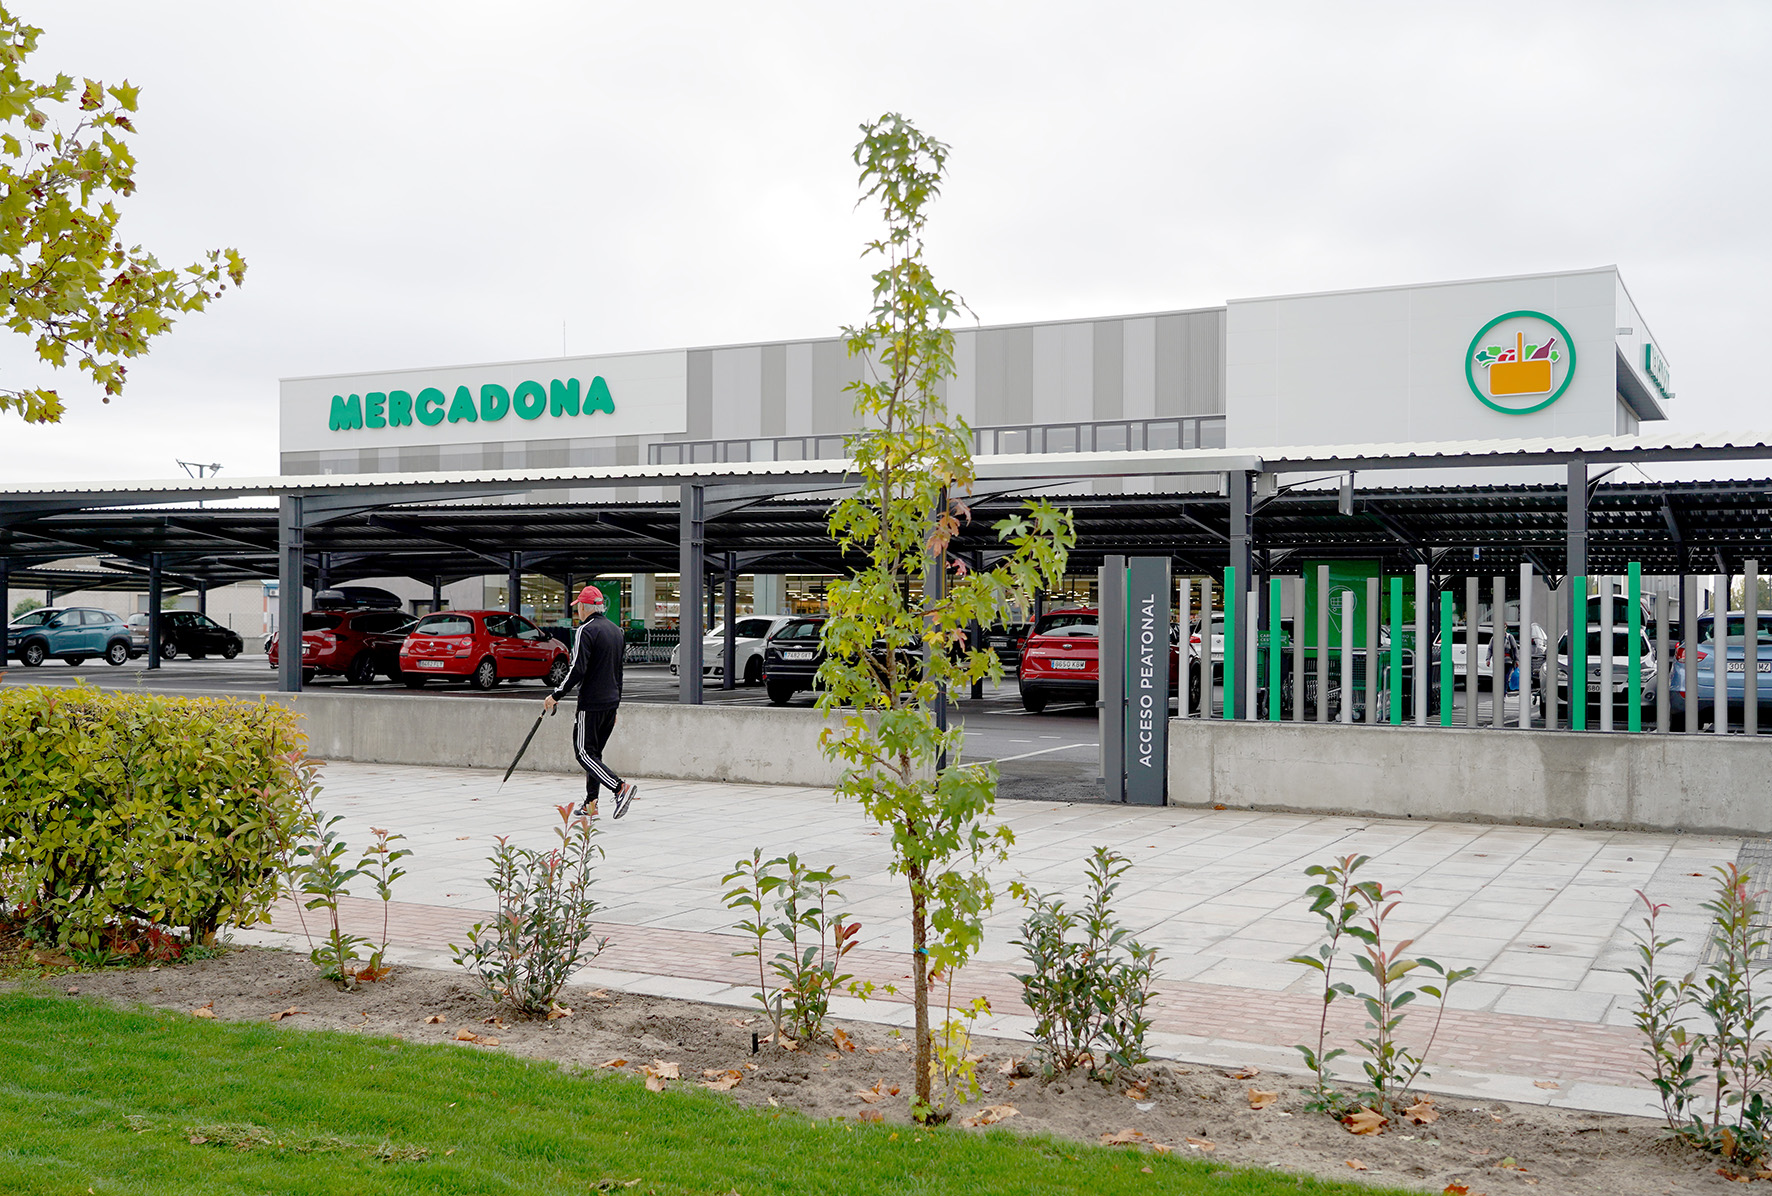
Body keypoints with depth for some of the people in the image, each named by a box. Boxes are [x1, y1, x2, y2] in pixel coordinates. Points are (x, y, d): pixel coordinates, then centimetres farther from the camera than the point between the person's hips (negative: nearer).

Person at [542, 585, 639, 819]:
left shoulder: (586, 631, -12)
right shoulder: (615, 630, 14)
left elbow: (578, 670, -20)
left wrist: (556, 695, -11)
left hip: (591, 704, -8)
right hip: (611, 703, 8)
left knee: (584, 753, -5)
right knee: (594, 752, 14)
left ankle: (621, 787, -21)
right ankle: (590, 805, 13)